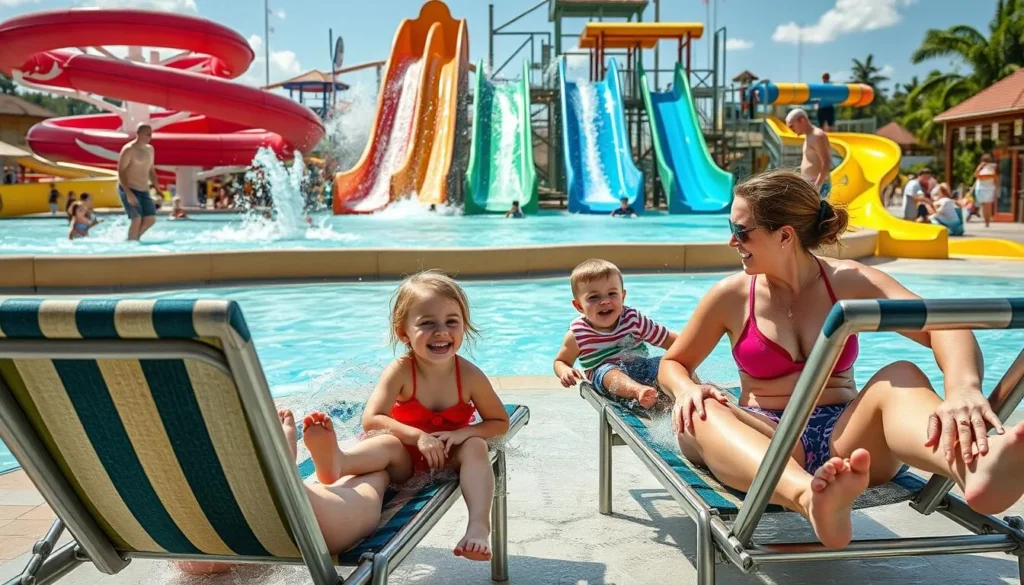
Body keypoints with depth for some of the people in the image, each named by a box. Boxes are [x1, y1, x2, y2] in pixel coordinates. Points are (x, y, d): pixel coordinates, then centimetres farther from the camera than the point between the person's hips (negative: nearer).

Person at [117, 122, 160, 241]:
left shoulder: (150, 149, 11)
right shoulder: (128, 149, -13)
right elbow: (120, 172, -17)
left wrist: (157, 188, 10)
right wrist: (128, 193, -25)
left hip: (144, 191, 7)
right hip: (128, 189, -7)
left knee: (151, 219, 3)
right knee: (137, 219, -16)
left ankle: (135, 238, 19)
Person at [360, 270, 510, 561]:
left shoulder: (469, 374, -18)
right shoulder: (400, 371, -22)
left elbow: (500, 422, -7)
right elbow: (371, 420, -30)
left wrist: (463, 432, -25)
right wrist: (418, 437, -40)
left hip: (450, 456, 0)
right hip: (405, 457, 0)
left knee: (476, 447, -28)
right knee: (380, 442, -27)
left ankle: (478, 526, -38)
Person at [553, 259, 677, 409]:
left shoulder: (633, 319, -4)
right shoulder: (577, 334, -6)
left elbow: (671, 341, -1)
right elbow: (561, 361, 9)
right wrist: (565, 371, -14)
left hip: (640, 368, 3)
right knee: (606, 371, -34)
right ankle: (639, 391, -62)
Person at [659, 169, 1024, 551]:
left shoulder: (850, 282, 0)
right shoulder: (731, 295, 2)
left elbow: (942, 327, -14)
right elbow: (673, 363, 12)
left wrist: (963, 388, -37)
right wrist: (687, 389, -14)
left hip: (844, 437, 0)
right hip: (767, 440, 0)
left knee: (900, 378, -27)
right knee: (698, 414, -31)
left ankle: (974, 469, -61)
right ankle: (810, 499, -60)